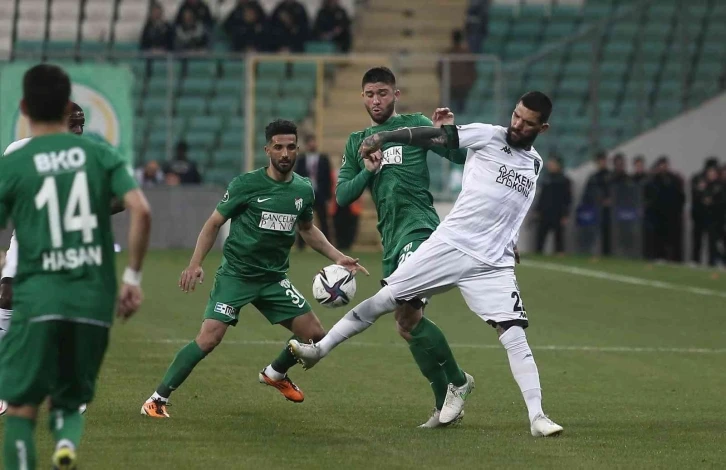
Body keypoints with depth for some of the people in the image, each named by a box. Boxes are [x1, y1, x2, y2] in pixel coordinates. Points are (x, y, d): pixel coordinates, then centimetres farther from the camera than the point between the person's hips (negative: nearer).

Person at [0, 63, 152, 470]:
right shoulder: (101, 156, 6)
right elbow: (141, 211, -6)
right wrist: (133, 277, 2)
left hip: (37, 299, -2)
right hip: (94, 301, 3)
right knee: (71, 401, 16)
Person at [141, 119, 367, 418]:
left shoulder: (303, 190, 4)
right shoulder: (247, 185, -10)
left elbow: (307, 229, 23)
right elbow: (214, 224, -4)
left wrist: (337, 257, 13)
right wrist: (195, 264, -14)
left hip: (274, 278, 5)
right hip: (235, 274, -5)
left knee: (315, 336, 2)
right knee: (209, 338, -21)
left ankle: (275, 373, 32)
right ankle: (158, 399, -10)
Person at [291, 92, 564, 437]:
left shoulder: (535, 164, 12)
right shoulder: (488, 136, -2)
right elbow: (434, 137, -9)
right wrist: (382, 137, -16)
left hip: (493, 266, 2)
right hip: (448, 246, -2)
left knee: (515, 337, -10)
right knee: (383, 300, 1)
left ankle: (537, 417, -6)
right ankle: (320, 349, 16)